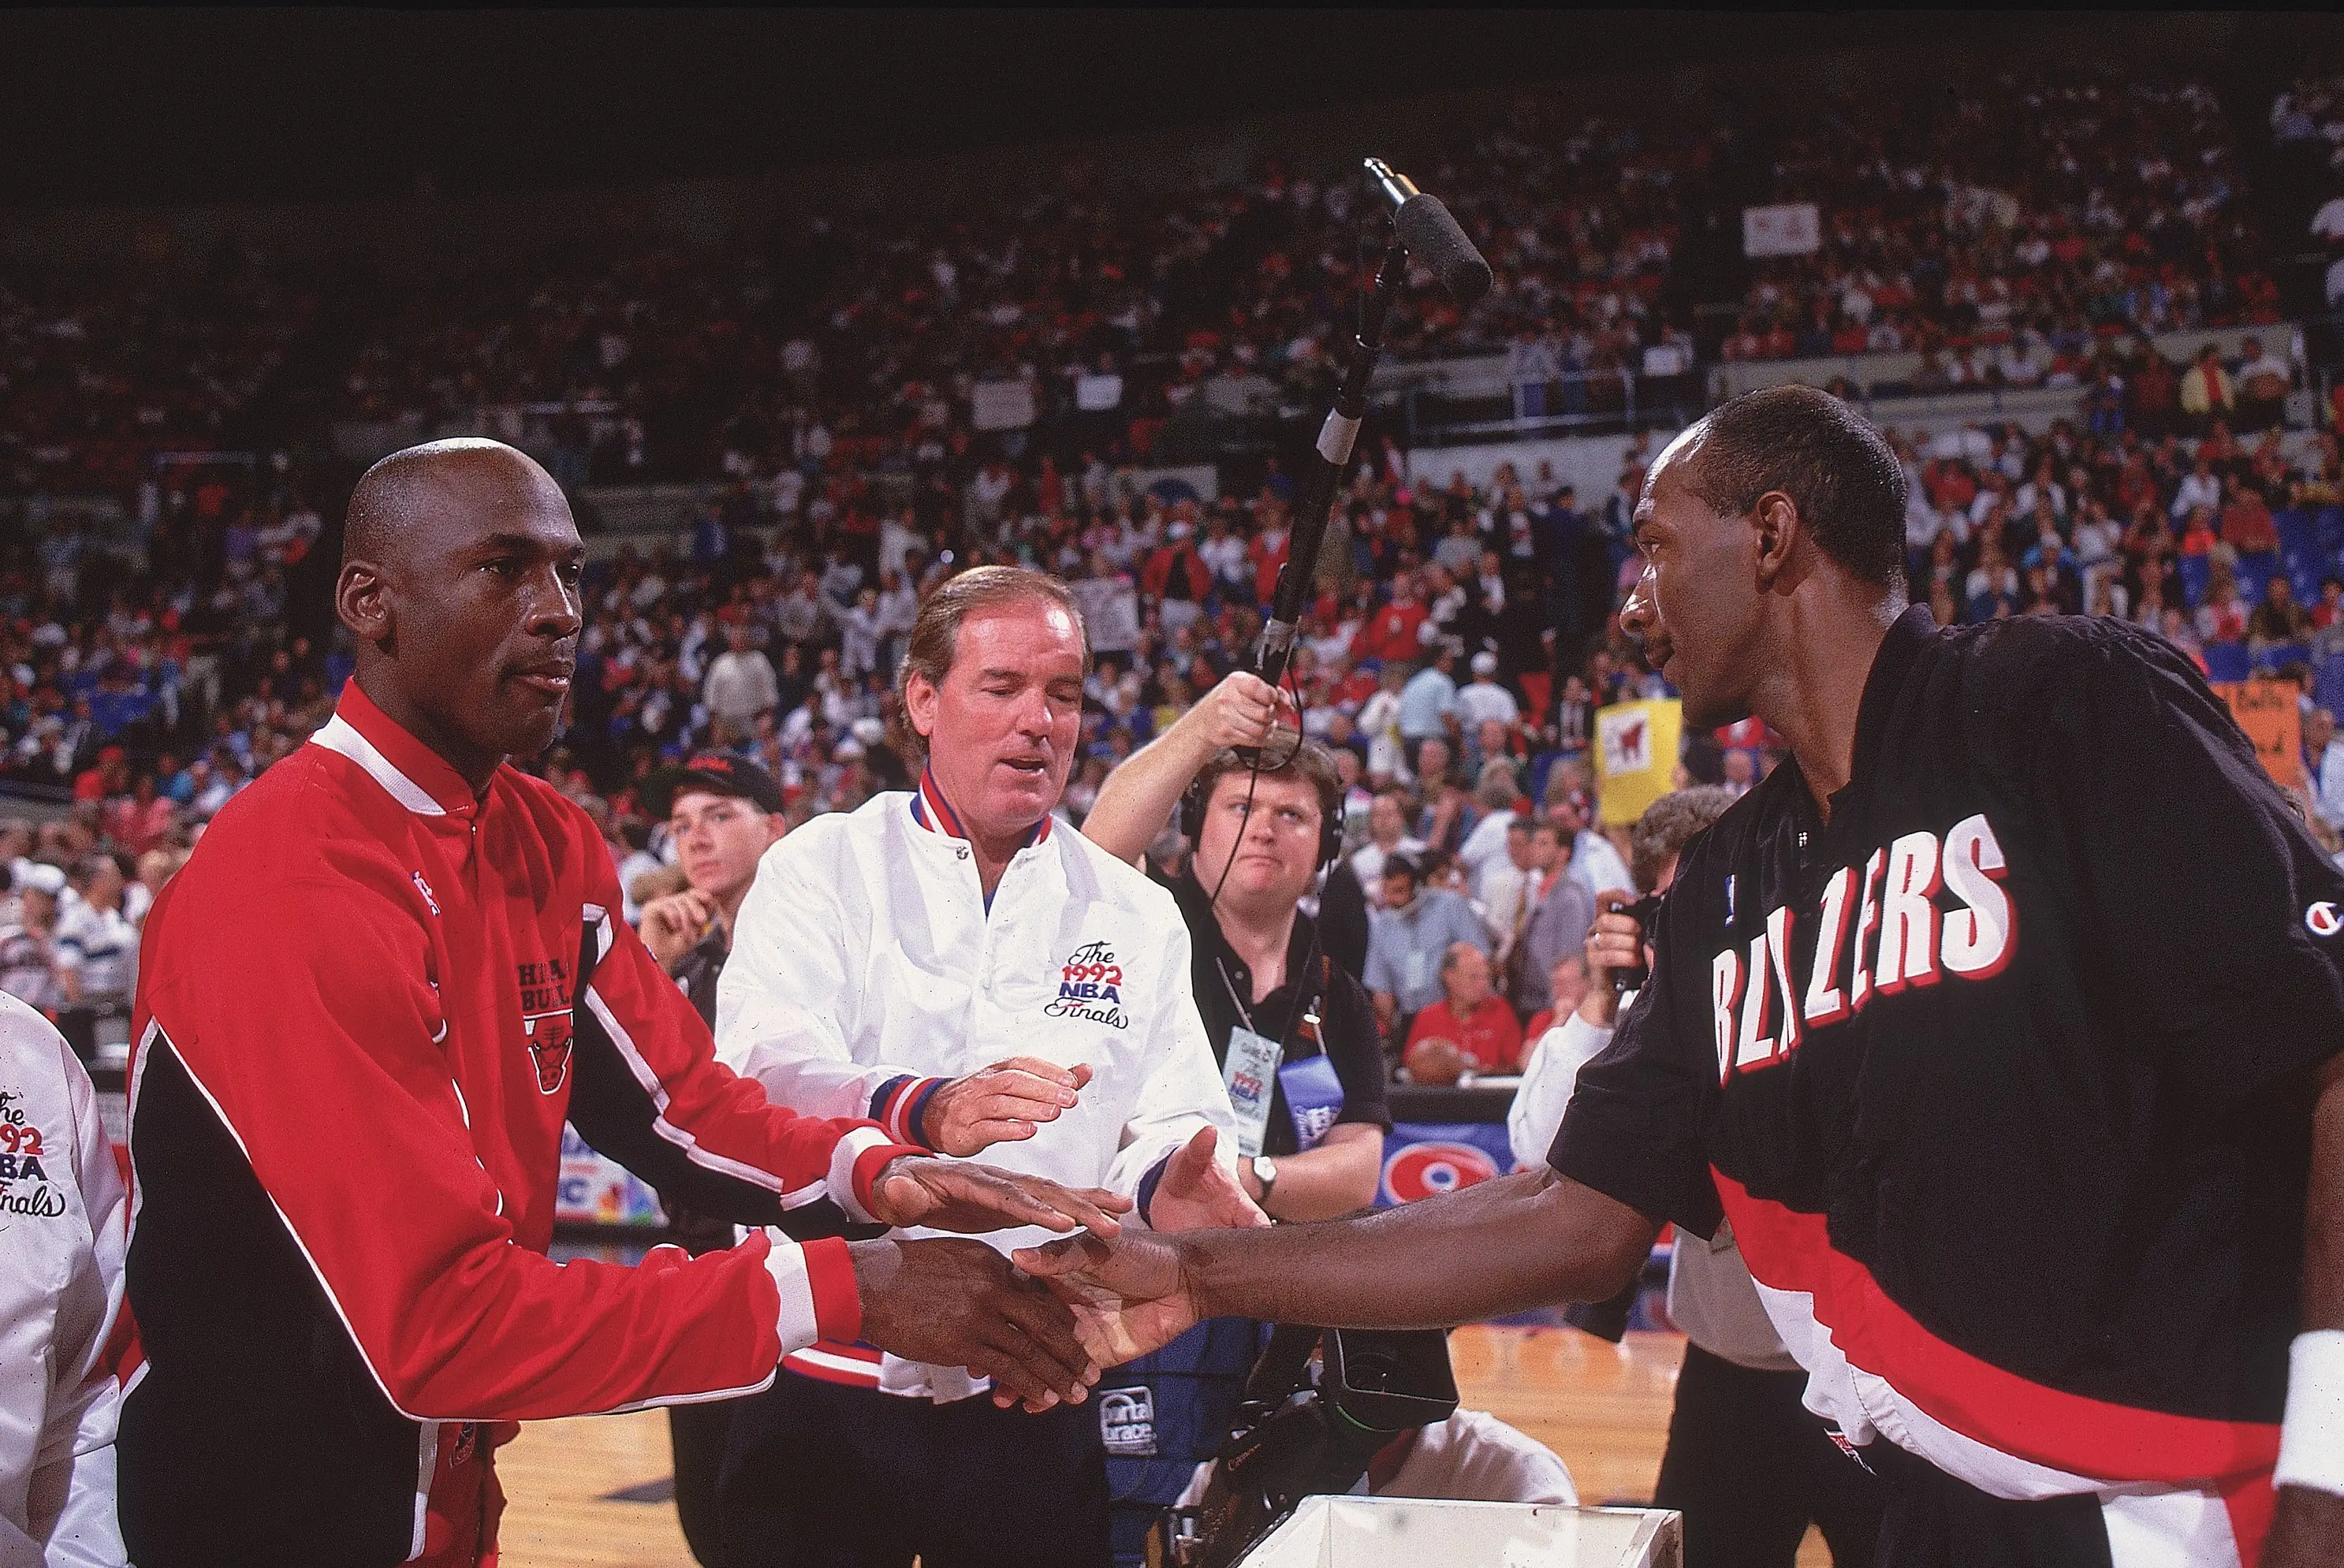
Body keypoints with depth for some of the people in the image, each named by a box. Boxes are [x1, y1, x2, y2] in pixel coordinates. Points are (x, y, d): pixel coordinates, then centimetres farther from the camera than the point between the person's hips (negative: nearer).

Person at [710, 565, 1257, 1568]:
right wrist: (923, 1112, -37)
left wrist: (1173, 1183, -25)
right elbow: (759, 1075, -16)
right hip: (827, 1390, -2)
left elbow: (1170, 1122, 1)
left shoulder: (1137, 917, 8)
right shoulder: (820, 870, 0)